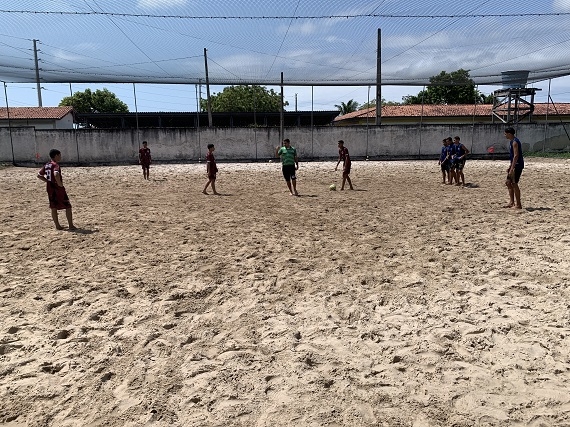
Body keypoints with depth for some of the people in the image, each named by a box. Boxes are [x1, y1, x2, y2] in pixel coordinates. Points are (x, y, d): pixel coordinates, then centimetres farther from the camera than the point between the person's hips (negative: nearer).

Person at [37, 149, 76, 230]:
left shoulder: (46, 165, 10)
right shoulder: (56, 165, -15)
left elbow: (39, 175, 16)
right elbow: (56, 174, -35)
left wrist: (48, 181, 14)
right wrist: (60, 183, -23)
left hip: (49, 188, 8)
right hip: (58, 189, -8)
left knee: (53, 208, 12)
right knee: (68, 206, 0)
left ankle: (57, 226, 17)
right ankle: (71, 225, 1)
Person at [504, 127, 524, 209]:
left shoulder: (514, 142, -15)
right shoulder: (512, 141, 16)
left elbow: (516, 156, -22)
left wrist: (512, 168, -24)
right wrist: (510, 167, 22)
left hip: (517, 165, -10)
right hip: (514, 165, 10)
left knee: (514, 184, -7)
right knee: (508, 182, 11)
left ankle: (518, 205, -1)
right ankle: (511, 202, 15)